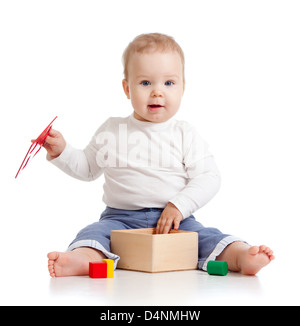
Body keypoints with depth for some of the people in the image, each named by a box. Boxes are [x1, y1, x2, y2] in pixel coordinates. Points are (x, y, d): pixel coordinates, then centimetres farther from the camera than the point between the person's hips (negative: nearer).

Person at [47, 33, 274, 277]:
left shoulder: (185, 135, 4)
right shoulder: (111, 131, 10)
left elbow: (209, 177, -3)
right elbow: (88, 168, 22)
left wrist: (179, 205, -17)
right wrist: (61, 151, 5)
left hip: (174, 220, 0)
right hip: (121, 218, 0)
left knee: (206, 236, -25)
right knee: (96, 232, -28)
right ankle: (83, 258, -54)